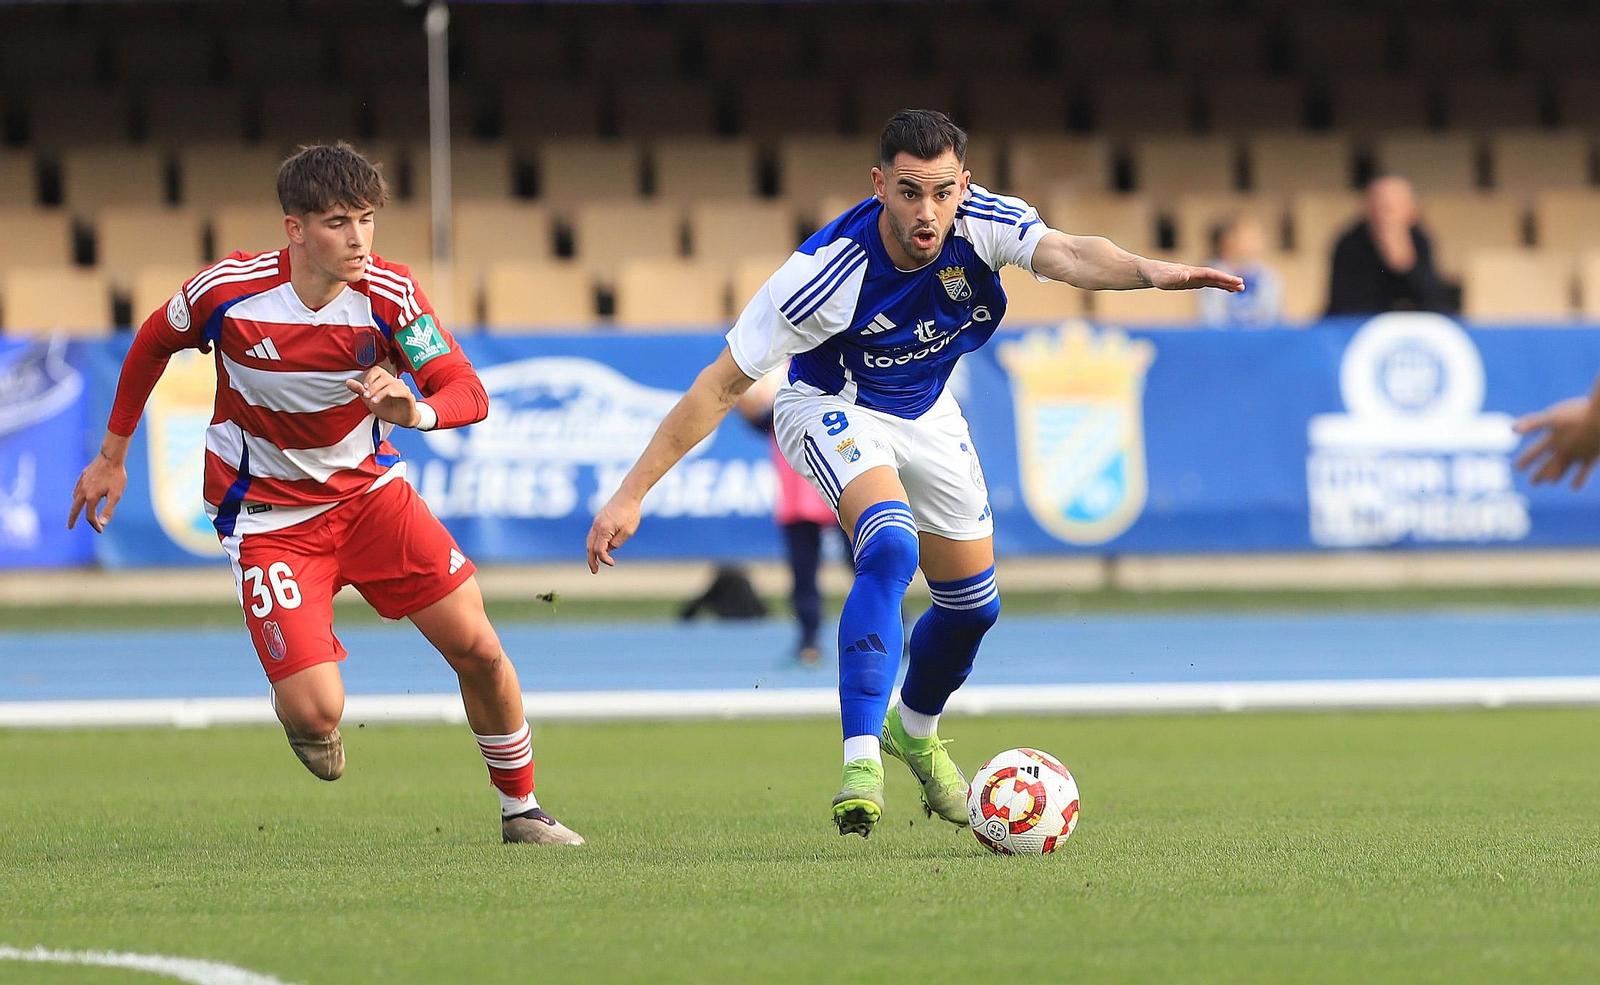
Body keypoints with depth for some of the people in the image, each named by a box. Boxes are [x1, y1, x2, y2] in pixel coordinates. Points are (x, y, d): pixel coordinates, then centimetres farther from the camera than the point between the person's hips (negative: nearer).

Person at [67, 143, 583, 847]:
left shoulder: (387, 294, -17)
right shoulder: (228, 290, -19)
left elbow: (468, 392, -22)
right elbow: (153, 343, 2)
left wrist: (417, 410, -45)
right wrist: (113, 456, 10)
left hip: (368, 489, 3)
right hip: (268, 516, -3)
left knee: (478, 649, -4)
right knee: (317, 713, -16)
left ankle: (521, 812, 19)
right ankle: (301, 683, 25)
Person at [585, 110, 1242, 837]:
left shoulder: (982, 224, -25)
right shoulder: (829, 269, -35)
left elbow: (1068, 255, -44)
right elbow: (721, 385, -30)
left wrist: (1154, 273, -67)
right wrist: (631, 494, -31)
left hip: (925, 413, 6)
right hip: (833, 408, -5)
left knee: (973, 603, 11)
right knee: (891, 546, -33)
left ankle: (914, 732, 42)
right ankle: (861, 762, -33)